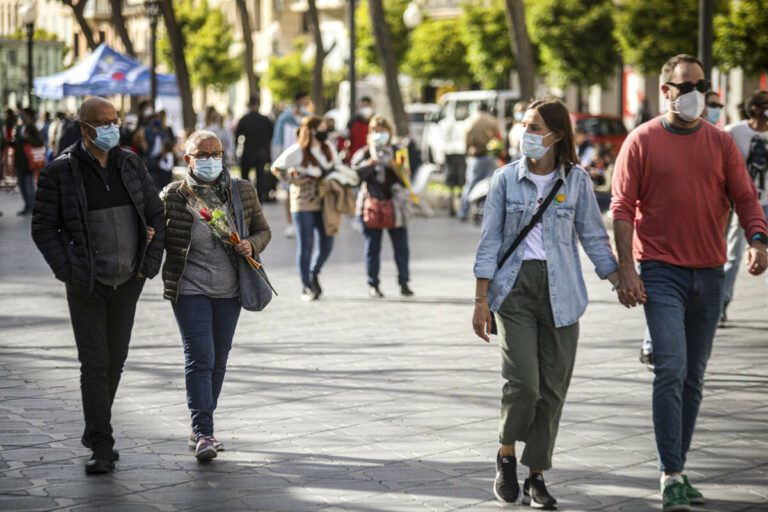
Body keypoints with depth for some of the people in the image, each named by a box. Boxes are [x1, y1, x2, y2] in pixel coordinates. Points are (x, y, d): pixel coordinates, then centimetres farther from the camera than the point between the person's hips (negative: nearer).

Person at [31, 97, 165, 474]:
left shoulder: (131, 164, 3)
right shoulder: (60, 172, -9)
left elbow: (156, 216, 10)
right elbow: (43, 228, -6)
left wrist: (150, 264, 2)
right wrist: (68, 272, -13)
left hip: (127, 282, 4)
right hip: (86, 284, -4)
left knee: (115, 360, 12)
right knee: (95, 363, -6)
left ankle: (95, 430, 29)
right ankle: (102, 447, -3)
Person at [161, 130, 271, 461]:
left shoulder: (242, 192, 2)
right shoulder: (173, 196, -7)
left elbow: (262, 230, 11)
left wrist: (252, 245, -10)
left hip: (229, 291, 4)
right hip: (190, 289, -4)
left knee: (218, 361, 12)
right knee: (200, 358, -12)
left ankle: (200, 430, 25)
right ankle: (204, 434, -13)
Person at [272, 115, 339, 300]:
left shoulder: (328, 148, 8)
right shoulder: (297, 151, -9)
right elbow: (276, 168, -6)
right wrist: (294, 180, -10)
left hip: (323, 202, 5)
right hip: (303, 203, -5)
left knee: (327, 243, 3)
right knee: (305, 245, -1)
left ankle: (314, 273, 30)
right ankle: (306, 287, 8)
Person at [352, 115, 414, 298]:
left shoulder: (397, 153, 8)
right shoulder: (364, 154, 5)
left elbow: (406, 176, -1)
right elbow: (354, 173, -10)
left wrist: (392, 165, -15)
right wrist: (370, 163, -22)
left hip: (394, 203, 1)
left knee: (401, 246, 0)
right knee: (373, 247, 2)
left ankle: (404, 283, 7)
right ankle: (373, 284, 7)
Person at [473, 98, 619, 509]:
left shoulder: (576, 180, 2)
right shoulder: (506, 179, 2)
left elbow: (594, 237, 7)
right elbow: (490, 242, 3)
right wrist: (481, 300, -2)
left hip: (560, 292, 1)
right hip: (515, 287, -1)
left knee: (552, 387, 2)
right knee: (523, 381, -14)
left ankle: (535, 477, 14)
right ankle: (506, 456, 12)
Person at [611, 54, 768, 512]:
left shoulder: (721, 143, 8)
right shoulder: (642, 141, -1)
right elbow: (623, 207, -3)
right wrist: (626, 268, -12)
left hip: (709, 274, 4)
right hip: (661, 273, -4)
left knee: (694, 378, 11)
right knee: (671, 371, -14)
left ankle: (679, 468, 22)